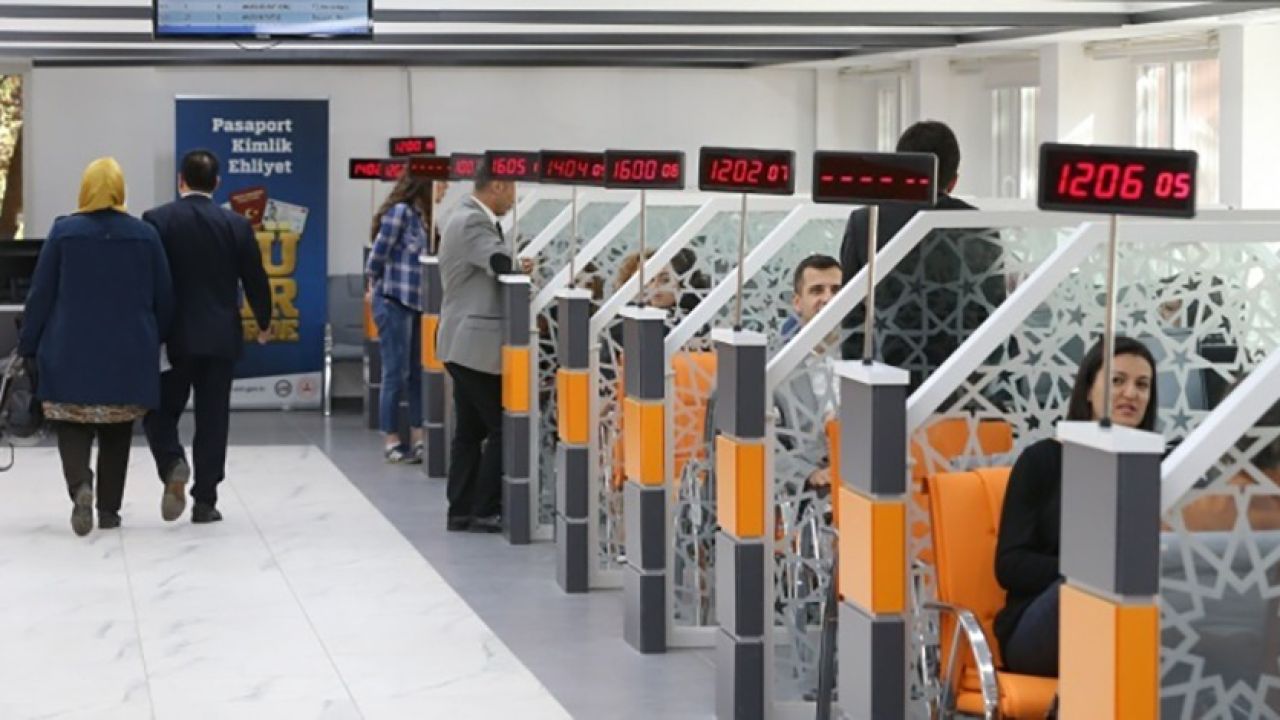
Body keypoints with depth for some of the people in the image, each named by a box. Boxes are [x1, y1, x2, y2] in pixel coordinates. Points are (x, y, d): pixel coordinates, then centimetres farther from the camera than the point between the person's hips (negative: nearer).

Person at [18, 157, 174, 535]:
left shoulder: (64, 232, -5)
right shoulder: (145, 235, 0)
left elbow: (41, 294, -3)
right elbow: (164, 298, 4)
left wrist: (28, 346, 6)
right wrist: (156, 341, 18)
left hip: (72, 352, -2)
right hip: (129, 355, 2)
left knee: (73, 425, 5)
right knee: (116, 433, 13)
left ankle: (80, 485, -20)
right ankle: (109, 510, 14)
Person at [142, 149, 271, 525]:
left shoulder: (157, 220, -6)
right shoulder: (236, 225, -1)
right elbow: (255, 280, 3)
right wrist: (264, 323, 20)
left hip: (172, 337, -1)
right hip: (220, 337, 1)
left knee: (161, 410, 11)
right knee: (212, 418, 6)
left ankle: (173, 463, -16)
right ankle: (205, 501, 7)